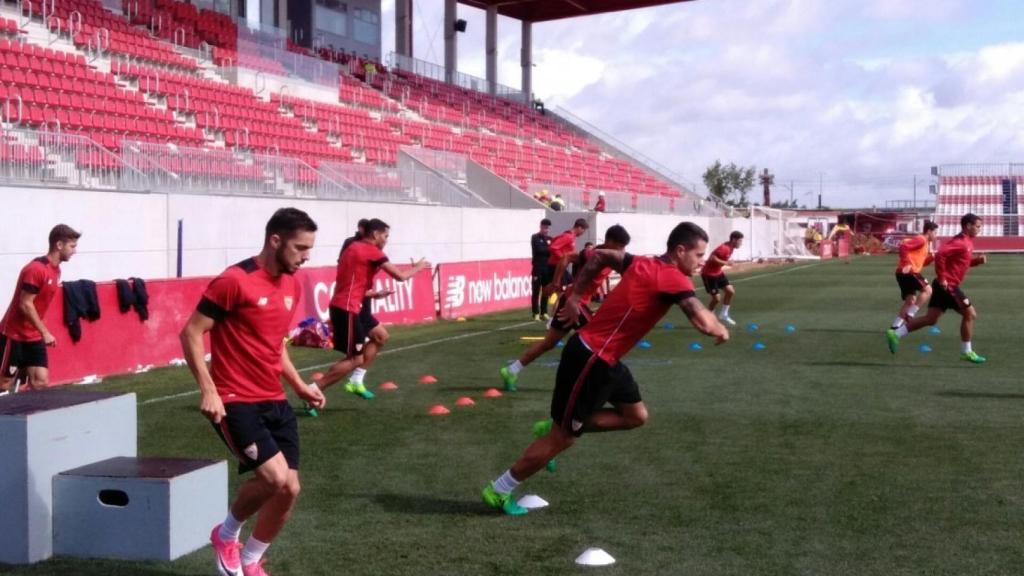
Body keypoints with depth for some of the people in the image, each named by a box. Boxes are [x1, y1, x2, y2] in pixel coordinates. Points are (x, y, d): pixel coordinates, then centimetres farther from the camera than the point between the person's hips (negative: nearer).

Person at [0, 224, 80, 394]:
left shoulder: (56, 270, 7)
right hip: (14, 335, -8)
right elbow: (25, 305, -22)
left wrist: (41, 333, 17)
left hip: (34, 336, 8)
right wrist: (45, 332, -21)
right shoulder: (36, 269, -21)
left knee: (41, 382, -1)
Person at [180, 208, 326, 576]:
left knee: (290, 489, 3)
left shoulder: (292, 287, 10)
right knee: (274, 476, -21)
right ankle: (226, 535, 9)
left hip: (275, 401, 8)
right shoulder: (234, 281, -15)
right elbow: (191, 333, -13)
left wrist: (299, 386, 15)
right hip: (236, 402, -8)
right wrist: (208, 390, -20)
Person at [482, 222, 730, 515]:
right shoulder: (674, 280, -19)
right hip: (590, 359, -9)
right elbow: (704, 322, -29)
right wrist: (721, 330, -6)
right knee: (563, 438, 3)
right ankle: (498, 491, 16)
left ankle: (555, 427, 18)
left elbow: (600, 256, 18)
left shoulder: (644, 264, 7)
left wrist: (574, 297, 21)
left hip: (603, 357, 9)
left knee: (636, 416, 16)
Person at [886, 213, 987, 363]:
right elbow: (940, 254, -28)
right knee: (970, 314, -2)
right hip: (948, 286, -10)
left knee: (930, 319, 8)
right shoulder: (960, 242, -15)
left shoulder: (966, 242, 16)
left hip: (945, 286, 10)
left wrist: (978, 260, 10)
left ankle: (895, 334, 5)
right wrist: (942, 277, -24)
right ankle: (966, 352, 7)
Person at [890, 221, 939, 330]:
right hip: (908, 271, -10)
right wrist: (907, 263, -27)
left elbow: (921, 262, 29)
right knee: (927, 290, -11)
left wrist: (932, 257, 13)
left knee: (910, 301, 11)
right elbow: (903, 246, -21)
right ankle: (910, 315, -15)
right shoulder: (921, 239, -7)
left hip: (906, 272, 10)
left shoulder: (925, 243, 25)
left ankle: (895, 327, 8)